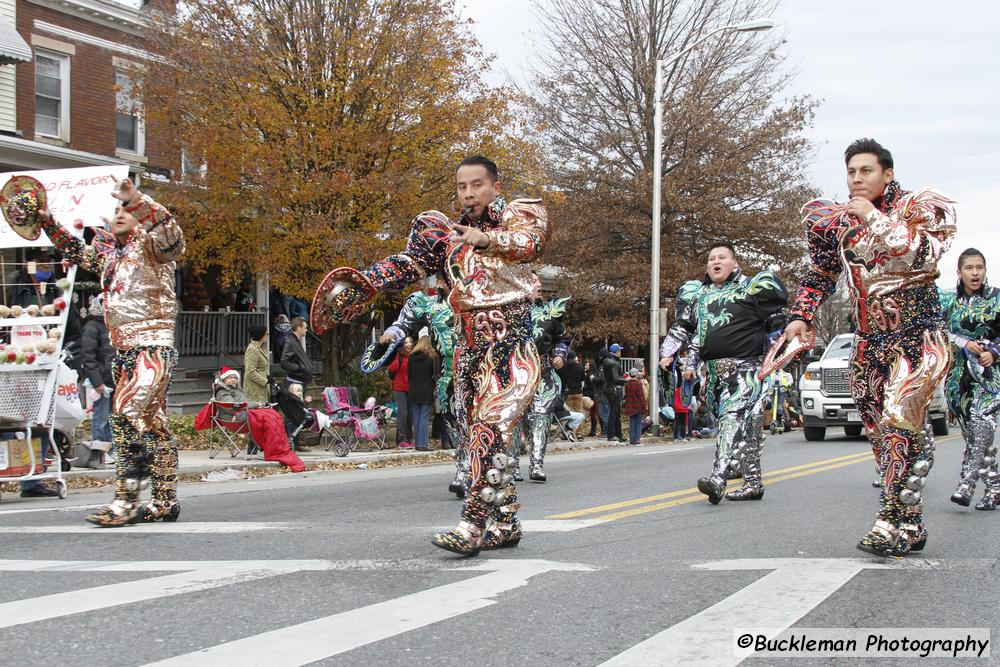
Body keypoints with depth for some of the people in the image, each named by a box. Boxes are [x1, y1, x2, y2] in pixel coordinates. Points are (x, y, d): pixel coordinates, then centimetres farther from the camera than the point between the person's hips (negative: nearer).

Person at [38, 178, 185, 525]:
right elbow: (75, 251, 35)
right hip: (123, 349, 8)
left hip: (154, 346, -8)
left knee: (128, 412, -20)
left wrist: (137, 200, -38)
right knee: (152, 423, 9)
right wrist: (47, 222, 26)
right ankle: (165, 500, 12)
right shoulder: (108, 250, 17)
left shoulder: (150, 245, -5)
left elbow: (170, 232, -27)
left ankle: (125, 499, -21)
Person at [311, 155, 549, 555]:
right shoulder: (450, 236, 15)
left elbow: (532, 240, -22)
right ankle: (505, 522, 18)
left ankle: (473, 525, -24)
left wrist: (488, 239, -41)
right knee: (476, 435, 8)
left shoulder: (519, 215, 2)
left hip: (510, 342, -6)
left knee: (489, 429, -19)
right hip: (468, 346, 6)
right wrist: (365, 282, -16)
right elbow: (409, 264, 2)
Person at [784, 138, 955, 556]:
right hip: (869, 344, 6)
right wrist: (801, 316, 7)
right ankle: (912, 525, 13)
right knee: (880, 436, 4)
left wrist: (872, 217, -16)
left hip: (917, 337, -6)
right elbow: (820, 274, 21)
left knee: (898, 422, -22)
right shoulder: (836, 222, 9)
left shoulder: (919, 208, -3)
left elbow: (921, 254, -23)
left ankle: (893, 524, -23)